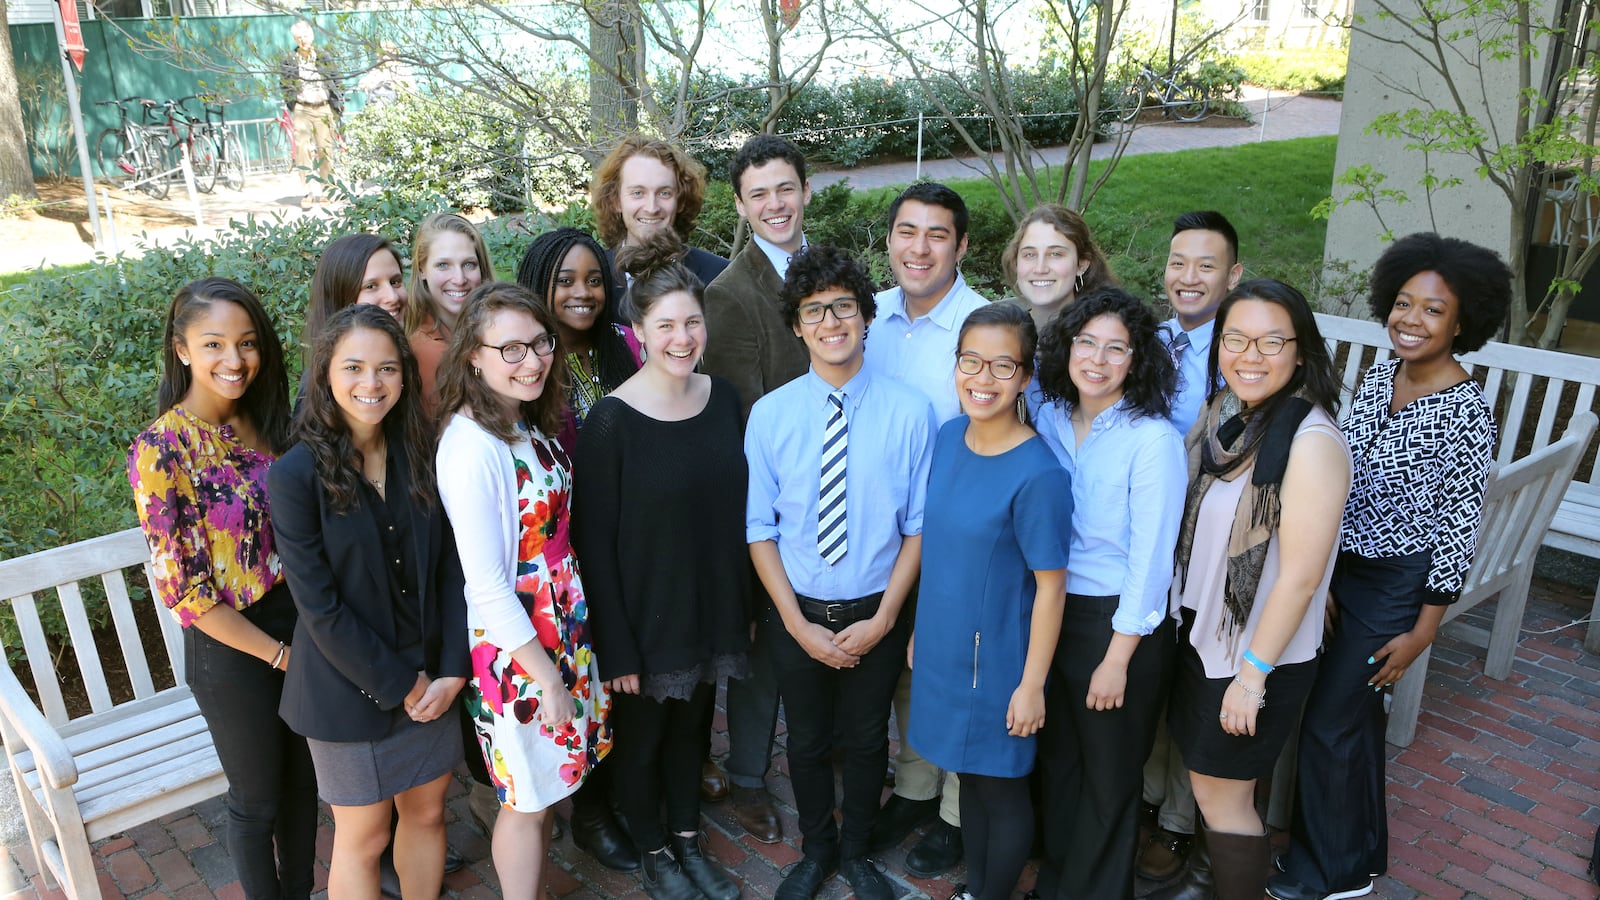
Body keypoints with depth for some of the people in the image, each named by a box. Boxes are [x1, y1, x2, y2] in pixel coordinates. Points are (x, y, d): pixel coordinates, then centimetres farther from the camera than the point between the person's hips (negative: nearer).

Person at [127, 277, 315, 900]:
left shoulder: (265, 424, 0)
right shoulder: (160, 449, -19)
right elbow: (184, 589, -17)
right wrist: (280, 654, -13)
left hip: (301, 628, 6)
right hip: (232, 648, -6)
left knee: (302, 781, 22)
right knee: (258, 800, 15)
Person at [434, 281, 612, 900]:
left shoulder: (532, 425, 3)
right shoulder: (472, 446, -23)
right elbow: (486, 586, -22)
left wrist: (563, 663, 7)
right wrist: (547, 678, -16)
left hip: (563, 630, 8)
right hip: (513, 649, -8)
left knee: (544, 790, 21)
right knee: (526, 800, 11)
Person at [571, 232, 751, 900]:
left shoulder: (723, 399, -3)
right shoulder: (610, 421, -18)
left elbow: (737, 509, 6)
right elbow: (594, 541, -15)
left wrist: (745, 607, 7)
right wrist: (616, 648, -14)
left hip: (713, 610, 5)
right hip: (645, 617, -4)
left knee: (691, 727, 22)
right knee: (642, 737, 16)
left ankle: (688, 841, 44)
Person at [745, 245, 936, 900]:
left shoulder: (910, 411, -12)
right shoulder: (769, 415, -8)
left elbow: (919, 524, -6)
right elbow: (760, 528, -4)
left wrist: (884, 617, -11)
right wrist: (798, 623, -9)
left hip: (876, 613, -1)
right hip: (798, 612, 1)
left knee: (867, 739, 18)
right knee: (807, 741, 19)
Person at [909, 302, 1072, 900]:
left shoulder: (1037, 474, -23)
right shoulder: (949, 437, -3)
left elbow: (1050, 585, -17)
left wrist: (1032, 684, -13)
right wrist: (920, 629, 13)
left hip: (997, 658, -6)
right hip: (944, 648, 6)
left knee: (1002, 788, 14)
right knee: (969, 774, 23)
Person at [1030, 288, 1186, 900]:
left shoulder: (1153, 440, -17)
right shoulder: (1049, 419, -1)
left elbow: (1150, 559, -17)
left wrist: (1117, 658, -15)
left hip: (1118, 621, -5)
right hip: (1051, 612, 5)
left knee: (1109, 776, 14)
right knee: (1058, 758, 21)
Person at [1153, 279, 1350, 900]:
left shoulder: (1312, 442, -24)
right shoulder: (1222, 413, 0)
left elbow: (1300, 576, -23)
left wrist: (1252, 673, -18)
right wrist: (1187, 618, 12)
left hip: (1261, 652, -7)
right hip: (1202, 630, 7)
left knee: (1221, 791, 8)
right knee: (1205, 772, 22)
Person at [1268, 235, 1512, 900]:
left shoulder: (1467, 410, -18)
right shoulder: (1376, 378, 1)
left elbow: (1460, 525, -14)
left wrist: (1423, 630, -12)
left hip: (1397, 584, -6)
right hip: (1339, 568, 6)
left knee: (1329, 721, 1)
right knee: (1355, 714, 19)